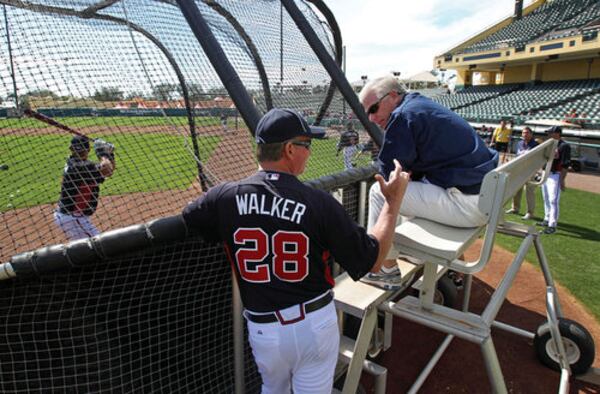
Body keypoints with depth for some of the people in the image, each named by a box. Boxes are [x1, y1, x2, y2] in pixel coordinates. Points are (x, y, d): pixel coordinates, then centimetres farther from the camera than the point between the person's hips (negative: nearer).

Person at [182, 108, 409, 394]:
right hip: (316, 323, -1)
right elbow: (372, 261, -9)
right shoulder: (319, 203, -18)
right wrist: (393, 202, 0)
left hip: (262, 329, 2)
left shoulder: (226, 197, -12)